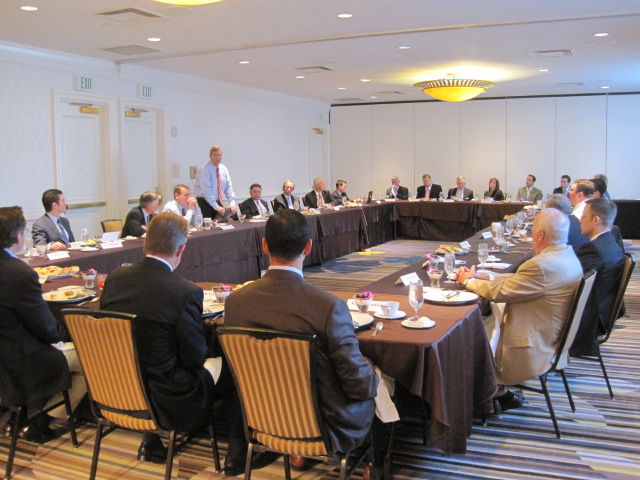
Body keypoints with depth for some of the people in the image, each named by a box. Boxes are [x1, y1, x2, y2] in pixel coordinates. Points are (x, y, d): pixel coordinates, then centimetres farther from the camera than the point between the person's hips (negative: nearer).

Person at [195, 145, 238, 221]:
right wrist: (216, 207, -25)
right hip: (204, 203, -6)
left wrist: (232, 203, -9)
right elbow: (206, 191, -20)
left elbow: (229, 188, 4)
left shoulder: (223, 169, 7)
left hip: (217, 202, 6)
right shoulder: (204, 169, -13)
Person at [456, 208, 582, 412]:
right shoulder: (566, 256, 2)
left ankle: (497, 392, 27)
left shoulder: (542, 265, -30)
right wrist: (477, 276, 4)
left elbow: (500, 292, -19)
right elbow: (516, 280, 7)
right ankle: (499, 391, 24)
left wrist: (468, 281, -1)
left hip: (534, 349, -9)